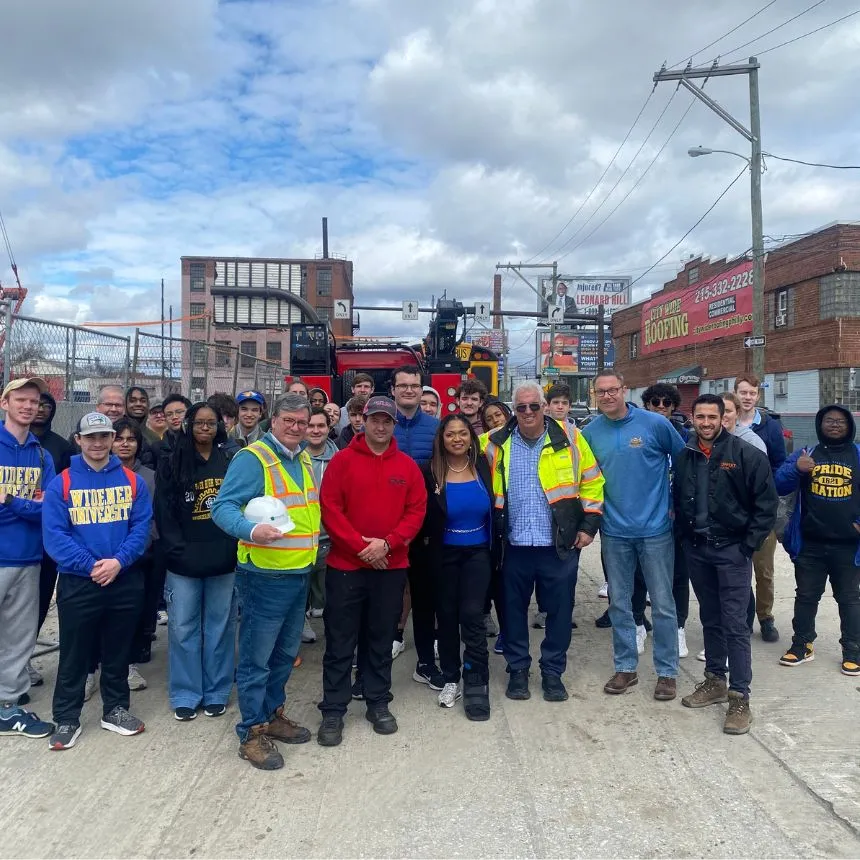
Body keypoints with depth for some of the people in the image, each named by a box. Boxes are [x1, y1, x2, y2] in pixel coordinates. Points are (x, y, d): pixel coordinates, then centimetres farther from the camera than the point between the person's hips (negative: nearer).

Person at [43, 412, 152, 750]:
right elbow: (54, 535, -10)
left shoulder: (132, 481, 2)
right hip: (78, 582, -2)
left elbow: (142, 526, -3)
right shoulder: (61, 484, -4)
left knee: (118, 651, 15)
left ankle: (115, 709, 31)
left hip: (125, 580, 2)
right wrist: (90, 565, -19)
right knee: (74, 655, 8)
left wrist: (119, 561, -18)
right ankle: (66, 719, 24)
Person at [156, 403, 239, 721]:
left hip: (224, 560, 0)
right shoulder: (173, 463, 4)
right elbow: (164, 511, 0)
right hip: (184, 561, 0)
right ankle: (185, 695, 19)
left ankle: (216, 693, 22)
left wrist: (237, 545, -6)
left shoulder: (232, 460, 4)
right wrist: (177, 549, -9)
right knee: (183, 628, 5)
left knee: (220, 627, 8)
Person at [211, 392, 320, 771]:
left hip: (299, 574, 8)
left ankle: (273, 714, 36)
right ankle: (252, 733, 16)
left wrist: (315, 539, 15)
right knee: (256, 657, 2)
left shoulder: (304, 460, 12)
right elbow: (223, 507, -20)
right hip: (264, 575, -8)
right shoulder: (252, 458, -14)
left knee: (285, 653, 19)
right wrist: (252, 530, -36)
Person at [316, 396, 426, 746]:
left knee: (381, 638, 14)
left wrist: (387, 542, -14)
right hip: (345, 565, -2)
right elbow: (330, 509, -8)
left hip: (391, 567, 2)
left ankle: (378, 703, 28)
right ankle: (333, 710, 17)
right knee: (340, 641, 5)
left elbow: (416, 510, -1)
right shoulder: (342, 460, -3)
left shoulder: (407, 466, 4)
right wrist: (359, 545, -16)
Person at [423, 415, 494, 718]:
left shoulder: (483, 466, -3)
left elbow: (494, 508, 5)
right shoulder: (431, 472, -9)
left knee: (472, 614, -9)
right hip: (444, 555, 0)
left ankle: (476, 684, 4)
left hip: (478, 553, 0)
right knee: (447, 616, 11)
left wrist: (496, 549, 4)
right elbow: (423, 517, -3)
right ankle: (451, 679, 28)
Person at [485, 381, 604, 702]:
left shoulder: (569, 438, -3)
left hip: (561, 545, -1)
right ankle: (517, 670, 30)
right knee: (514, 610, 12)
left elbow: (592, 482, 3)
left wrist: (588, 525, -1)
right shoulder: (498, 444, 0)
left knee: (560, 611, 9)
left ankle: (552, 672, 27)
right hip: (515, 545, 1)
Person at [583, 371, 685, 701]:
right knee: (619, 603, 12)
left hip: (655, 529, -2)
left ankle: (667, 672, 21)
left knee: (662, 604, 6)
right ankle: (626, 668, 27)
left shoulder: (654, 423, -8)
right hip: (614, 531, 3)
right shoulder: (589, 432, 1)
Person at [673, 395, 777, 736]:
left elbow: (767, 501, -8)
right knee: (710, 619, 16)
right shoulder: (683, 457, 4)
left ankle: (740, 697, 7)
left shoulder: (745, 454, -9)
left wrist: (749, 544, -10)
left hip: (732, 549, -4)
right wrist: (685, 534, 6)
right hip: (696, 549, 5)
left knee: (734, 624, -2)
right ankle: (715, 681, 29)